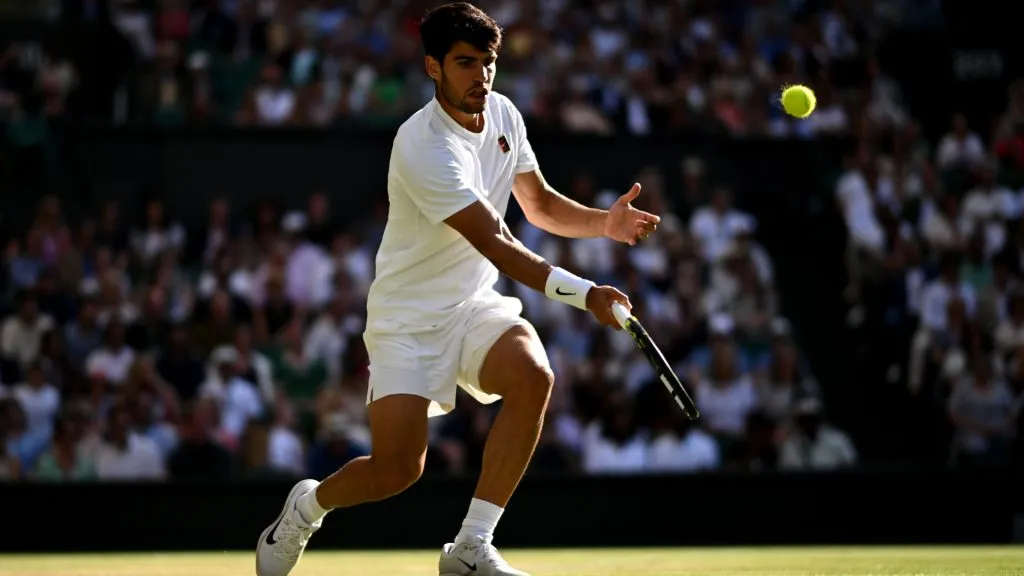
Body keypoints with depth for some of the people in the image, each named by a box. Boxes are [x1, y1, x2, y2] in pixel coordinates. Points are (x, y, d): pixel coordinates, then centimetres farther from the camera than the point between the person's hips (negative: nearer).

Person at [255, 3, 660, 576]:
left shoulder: (503, 114, 1)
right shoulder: (423, 147, -24)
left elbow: (540, 204, 13)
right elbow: (494, 242, -29)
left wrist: (606, 222, -7)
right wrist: (582, 292, -37)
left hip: (476, 304, 6)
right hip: (408, 315, -6)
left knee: (534, 374, -26)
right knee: (398, 469, -15)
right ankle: (308, 505, 22)